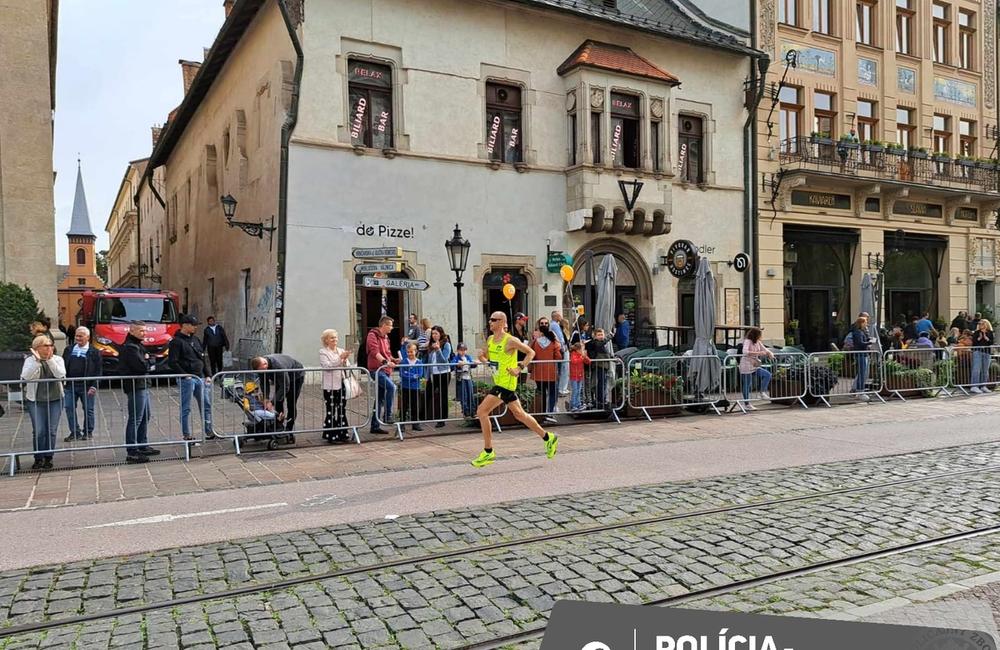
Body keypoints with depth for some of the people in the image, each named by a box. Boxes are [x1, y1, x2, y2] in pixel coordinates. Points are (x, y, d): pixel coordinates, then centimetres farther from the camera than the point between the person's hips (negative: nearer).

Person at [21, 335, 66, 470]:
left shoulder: (58, 359, 3)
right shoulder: (30, 360, -1)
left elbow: (61, 375, -15)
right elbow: (25, 376, -18)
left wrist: (50, 360, -21)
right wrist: (37, 361, -25)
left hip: (55, 399, 1)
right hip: (36, 401, -1)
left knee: (51, 431, 1)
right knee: (39, 431, -6)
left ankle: (48, 458, 13)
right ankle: (38, 459, 9)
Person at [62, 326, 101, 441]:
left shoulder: (94, 352, -1)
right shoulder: (68, 349, 11)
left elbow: (98, 370, -3)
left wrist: (94, 386, -12)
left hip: (86, 386, -4)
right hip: (70, 385, 4)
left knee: (88, 410, 4)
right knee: (69, 408, 1)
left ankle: (88, 432, 16)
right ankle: (75, 432, 11)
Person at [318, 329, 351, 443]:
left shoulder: (341, 350, 16)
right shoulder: (323, 352, 0)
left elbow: (348, 366, 10)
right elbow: (327, 366, -15)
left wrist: (345, 360, -10)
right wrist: (340, 358, -19)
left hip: (342, 384, 5)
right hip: (330, 385, -5)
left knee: (342, 410, 8)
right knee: (331, 411, -2)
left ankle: (342, 433, 16)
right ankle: (331, 435, 4)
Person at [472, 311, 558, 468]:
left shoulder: (510, 340, -13)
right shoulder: (490, 339, 10)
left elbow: (531, 352, -8)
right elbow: (485, 357, 23)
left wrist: (519, 368, -17)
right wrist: (482, 357, 0)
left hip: (506, 383, -8)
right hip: (499, 383, 8)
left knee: (482, 411, -12)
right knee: (519, 414, 16)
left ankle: (488, 452, -3)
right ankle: (548, 438, 30)